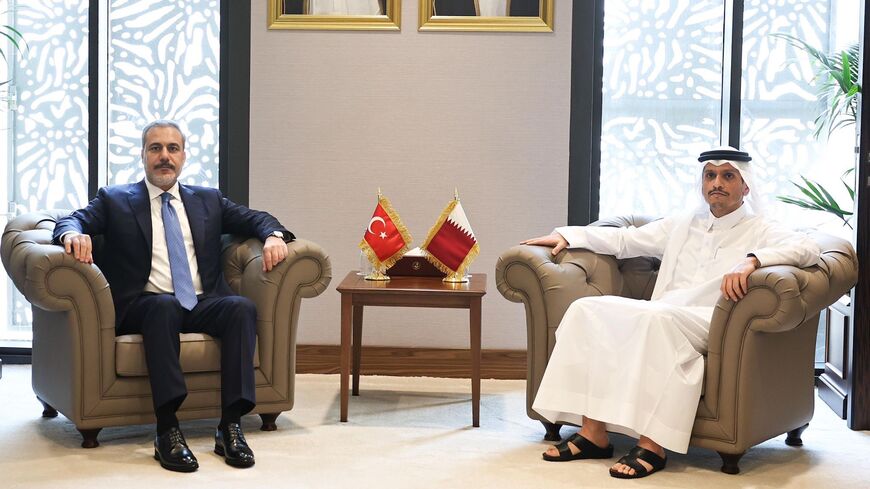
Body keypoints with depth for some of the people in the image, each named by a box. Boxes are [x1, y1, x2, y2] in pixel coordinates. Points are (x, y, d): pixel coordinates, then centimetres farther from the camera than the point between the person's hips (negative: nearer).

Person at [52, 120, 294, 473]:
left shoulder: (209, 201, 23)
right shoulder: (115, 200, 15)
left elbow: (255, 219, 20)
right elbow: (72, 220, 3)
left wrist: (274, 235, -4)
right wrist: (73, 234, -23)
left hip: (202, 305, 3)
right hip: (145, 306, -3)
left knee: (242, 307, -29)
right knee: (165, 307, -37)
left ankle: (230, 426, -31)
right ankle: (167, 432, -39)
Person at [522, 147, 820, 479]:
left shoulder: (759, 232, 10)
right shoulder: (683, 226, 27)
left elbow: (806, 249, -10)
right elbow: (624, 240, 31)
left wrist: (752, 261, -28)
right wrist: (567, 235, 20)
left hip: (713, 326, -6)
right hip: (661, 317, 6)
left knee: (656, 317, -37)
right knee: (587, 309, -18)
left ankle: (652, 445, -37)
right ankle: (593, 433, -24)